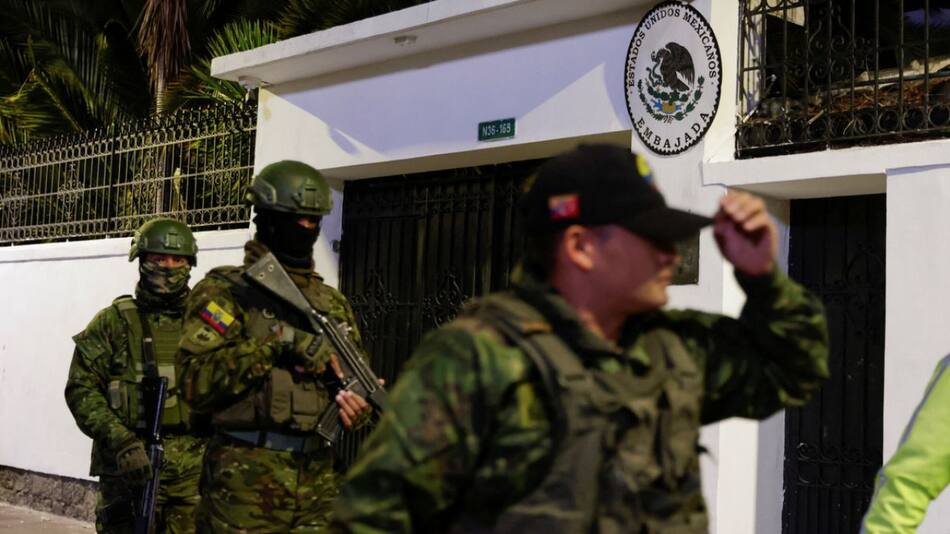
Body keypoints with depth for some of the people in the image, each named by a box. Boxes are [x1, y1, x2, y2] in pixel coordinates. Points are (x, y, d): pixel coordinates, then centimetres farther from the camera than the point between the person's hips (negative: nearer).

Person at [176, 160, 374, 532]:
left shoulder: (332, 303, 14)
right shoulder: (225, 291, -3)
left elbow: (356, 380, 17)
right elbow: (197, 380, -15)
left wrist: (357, 403, -7)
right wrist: (278, 341, -19)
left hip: (318, 482, 5)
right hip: (246, 482, -5)